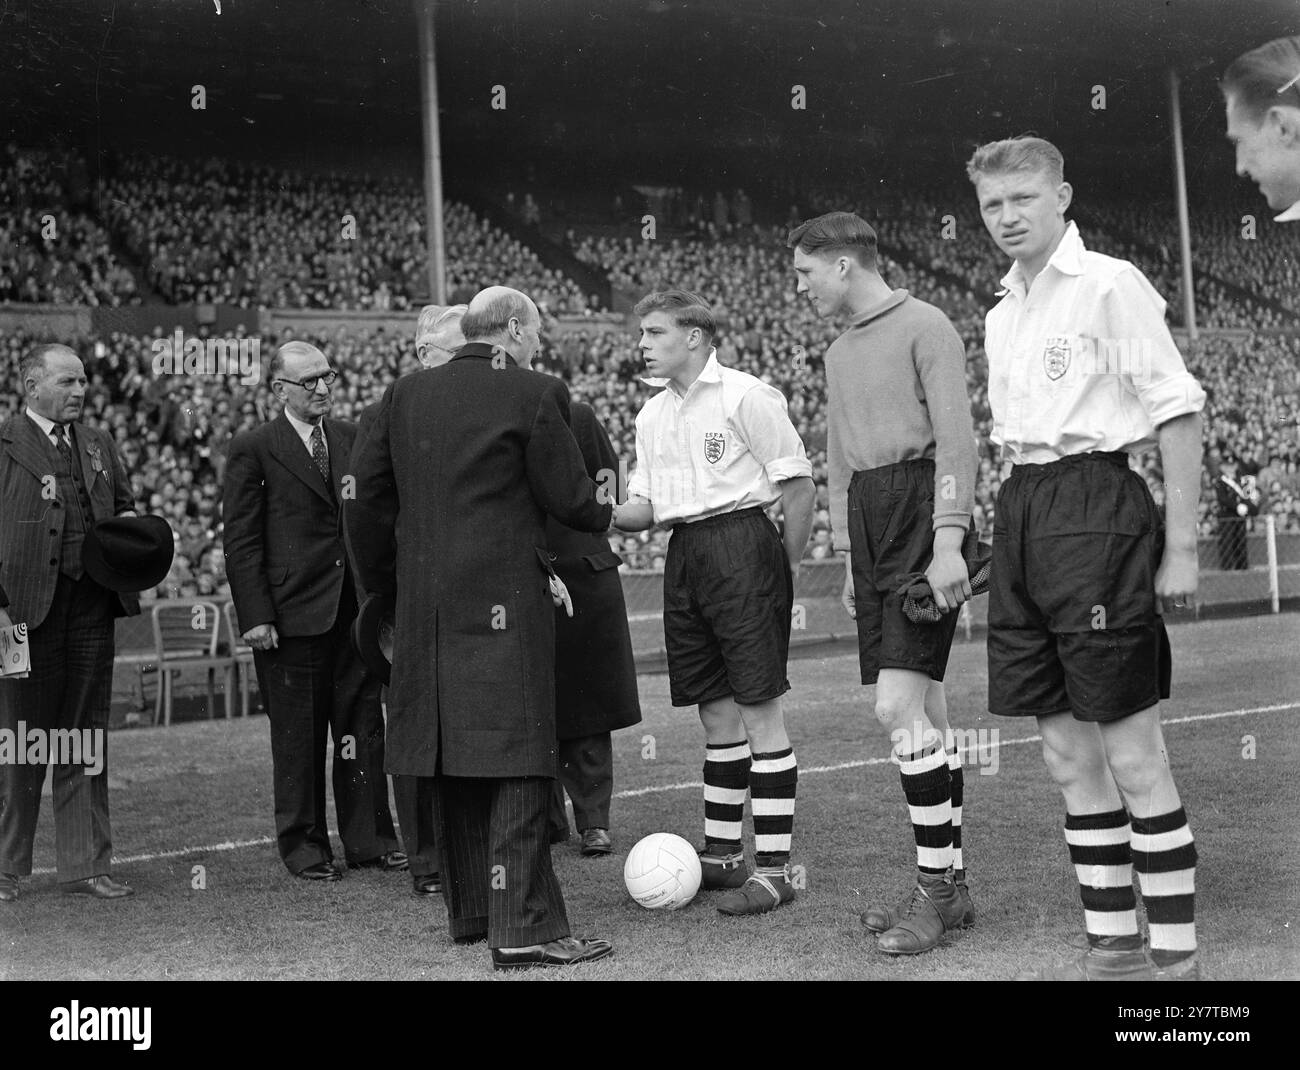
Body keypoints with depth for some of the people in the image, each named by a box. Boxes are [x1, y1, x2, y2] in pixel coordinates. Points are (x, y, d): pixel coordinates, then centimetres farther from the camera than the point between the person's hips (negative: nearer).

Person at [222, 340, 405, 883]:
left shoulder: (352, 438, 12)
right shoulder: (252, 449, -3)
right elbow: (241, 541, -6)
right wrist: (255, 616, -11)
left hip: (356, 608, 4)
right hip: (292, 612, -4)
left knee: (364, 728, 8)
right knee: (298, 735, 4)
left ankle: (370, 840, 18)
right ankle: (303, 845, 17)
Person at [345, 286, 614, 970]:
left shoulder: (405, 395, 10)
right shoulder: (535, 394, -5)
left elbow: (365, 499, 11)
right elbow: (571, 501, -3)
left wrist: (386, 589, 20)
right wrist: (604, 512, 20)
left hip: (423, 607, 6)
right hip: (505, 601, -6)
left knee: (456, 764, 14)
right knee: (515, 761, -4)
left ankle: (470, 911, 24)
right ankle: (523, 927, -6)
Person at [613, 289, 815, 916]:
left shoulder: (745, 396, -7)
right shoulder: (652, 416, 16)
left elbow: (798, 483, -8)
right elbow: (645, 505, 18)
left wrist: (784, 572, -7)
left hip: (742, 545, -7)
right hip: (684, 556, 7)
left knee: (759, 709, -5)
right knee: (716, 712, 13)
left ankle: (774, 868, 0)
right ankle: (720, 852, 22)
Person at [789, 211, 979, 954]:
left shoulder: (924, 326, -4)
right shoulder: (839, 354, 21)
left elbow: (957, 437, -11)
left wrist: (949, 542, -19)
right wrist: (849, 558, 20)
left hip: (922, 517, -8)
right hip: (869, 520, 8)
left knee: (899, 706, -14)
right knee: (926, 711, 8)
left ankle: (935, 887, -4)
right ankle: (951, 886, 14)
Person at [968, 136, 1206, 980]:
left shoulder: (1109, 285, -5)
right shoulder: (1003, 315, 17)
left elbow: (1180, 410, -8)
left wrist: (1181, 547, -12)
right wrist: (1013, 533, 13)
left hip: (1094, 506, -8)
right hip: (1021, 513, 8)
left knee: (1131, 751, -4)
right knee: (1067, 751, 10)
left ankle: (1176, 955, 6)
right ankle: (1114, 947, 20)